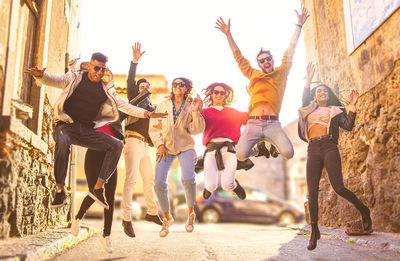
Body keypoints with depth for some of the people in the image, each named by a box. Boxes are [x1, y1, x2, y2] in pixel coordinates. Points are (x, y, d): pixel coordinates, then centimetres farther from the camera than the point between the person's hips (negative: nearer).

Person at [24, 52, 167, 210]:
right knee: (63, 142, -38)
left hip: (87, 130, 4)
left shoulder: (106, 88, 12)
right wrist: (40, 75, -33)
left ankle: (98, 187, -12)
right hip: (67, 125, -4)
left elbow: (124, 105, 11)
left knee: (117, 145, -15)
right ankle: (60, 190, -23)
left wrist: (146, 114, 0)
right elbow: (53, 81, -9)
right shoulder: (75, 78, 4)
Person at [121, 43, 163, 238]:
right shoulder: (135, 99, 8)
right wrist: (135, 61, -19)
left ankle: (151, 213, 25)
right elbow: (130, 81, -9)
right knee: (131, 178, -17)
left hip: (145, 146, 7)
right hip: (133, 142, -7)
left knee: (149, 179, 12)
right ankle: (126, 219, -18)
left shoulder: (152, 107, 25)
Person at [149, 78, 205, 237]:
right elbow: (154, 127, 9)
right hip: (166, 148, 2)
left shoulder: (191, 105, 5)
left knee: (187, 178, -25)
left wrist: (196, 111, -16)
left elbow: (197, 130, -4)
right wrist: (159, 144, -3)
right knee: (159, 183, -10)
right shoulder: (163, 105, 9)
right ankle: (167, 218, 14)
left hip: (185, 147, -2)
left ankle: (191, 213, 2)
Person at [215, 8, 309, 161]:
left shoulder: (281, 73, 18)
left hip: (273, 124, 0)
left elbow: (290, 52, 17)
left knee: (288, 153, -20)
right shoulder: (254, 75, 21)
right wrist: (228, 34, 17)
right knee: (241, 155, -18)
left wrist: (299, 26, 17)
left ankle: (273, 143, 16)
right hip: (253, 123, 1)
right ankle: (257, 148, 19)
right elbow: (239, 58, 21)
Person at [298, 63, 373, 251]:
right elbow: (304, 99, 2)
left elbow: (348, 126, 5)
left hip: (329, 148, -2)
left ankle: (364, 211, 10)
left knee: (338, 187, -17)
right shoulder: (309, 109, 23)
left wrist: (352, 106, -1)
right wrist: (308, 80, 0)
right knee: (312, 192, -6)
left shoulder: (335, 110, 19)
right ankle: (314, 232, 3)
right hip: (313, 151, 2)